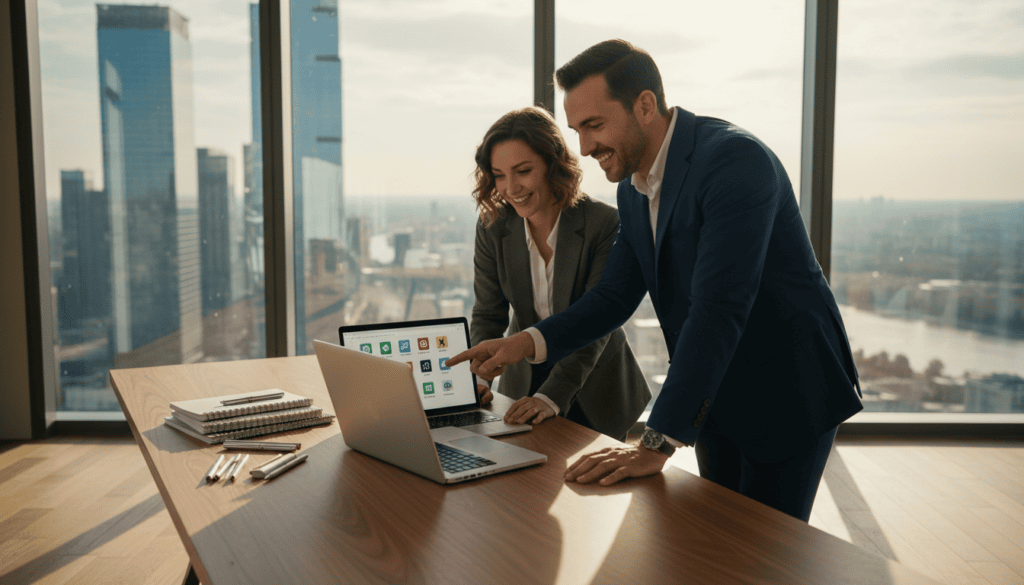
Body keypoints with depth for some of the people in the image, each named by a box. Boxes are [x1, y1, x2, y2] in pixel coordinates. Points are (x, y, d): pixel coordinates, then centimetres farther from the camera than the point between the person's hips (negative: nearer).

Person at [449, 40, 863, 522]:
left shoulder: (735, 158, -26)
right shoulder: (632, 190, 1)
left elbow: (718, 307, -33)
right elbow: (616, 294, 6)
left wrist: (657, 444, -34)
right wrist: (529, 342, -10)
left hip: (788, 392, -7)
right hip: (712, 397, 7)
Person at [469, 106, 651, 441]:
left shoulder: (604, 224, -21)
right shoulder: (493, 227, -9)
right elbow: (487, 315, -7)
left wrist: (553, 394, -36)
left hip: (594, 386, -2)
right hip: (525, 381, 3)